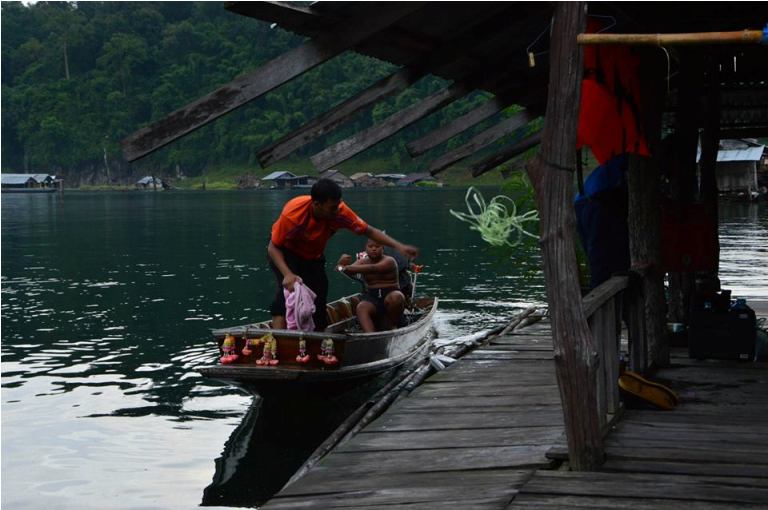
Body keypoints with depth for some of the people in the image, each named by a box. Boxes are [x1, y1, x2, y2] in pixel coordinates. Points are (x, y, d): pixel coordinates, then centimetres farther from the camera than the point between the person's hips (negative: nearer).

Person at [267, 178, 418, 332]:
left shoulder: (339, 211, -26)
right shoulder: (292, 213, -36)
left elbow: (368, 231, -16)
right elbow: (273, 247, -26)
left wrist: (398, 246, -27)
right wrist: (287, 274, -42)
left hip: (313, 257, 5)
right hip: (285, 253, -5)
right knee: (289, 287, -31)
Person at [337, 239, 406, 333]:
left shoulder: (389, 261, -5)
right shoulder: (363, 262, 10)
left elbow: (372, 269, -24)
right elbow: (348, 270, -6)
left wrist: (348, 268, -34)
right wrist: (342, 265, -33)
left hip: (390, 294, -3)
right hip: (371, 297, 3)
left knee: (396, 297, -36)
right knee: (361, 308, -29)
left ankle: (391, 326, -12)